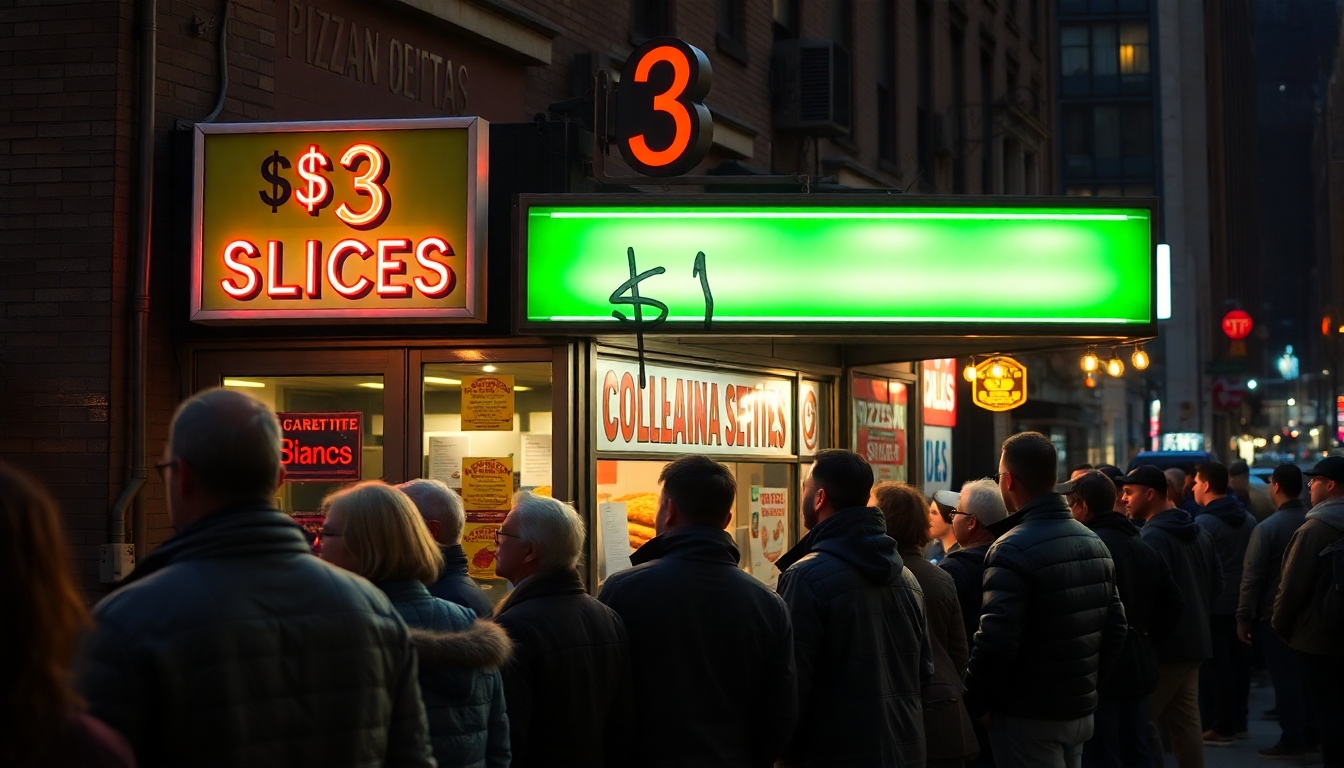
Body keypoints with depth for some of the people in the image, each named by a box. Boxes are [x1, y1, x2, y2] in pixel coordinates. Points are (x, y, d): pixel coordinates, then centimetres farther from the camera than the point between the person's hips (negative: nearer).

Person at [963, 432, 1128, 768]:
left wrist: (977, 702, -11)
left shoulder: (1013, 549, -18)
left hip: (1028, 717, -8)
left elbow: (996, 641, -24)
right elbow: (1116, 627, 13)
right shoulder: (1094, 543, 9)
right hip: (1080, 710, 8)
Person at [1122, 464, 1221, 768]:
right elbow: (1217, 580, 18)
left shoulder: (1153, 537, -18)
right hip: (1193, 641, 9)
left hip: (1165, 646, -9)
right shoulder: (1197, 531, 11)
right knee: (1186, 722, 12)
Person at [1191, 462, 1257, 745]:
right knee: (1239, 662, 12)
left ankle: (1220, 728, 0)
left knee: (1216, 665, -3)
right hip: (1241, 602, 7)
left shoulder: (1203, 523, -15)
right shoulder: (1247, 519, 7)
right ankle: (1238, 722, 19)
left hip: (1214, 604, -7)